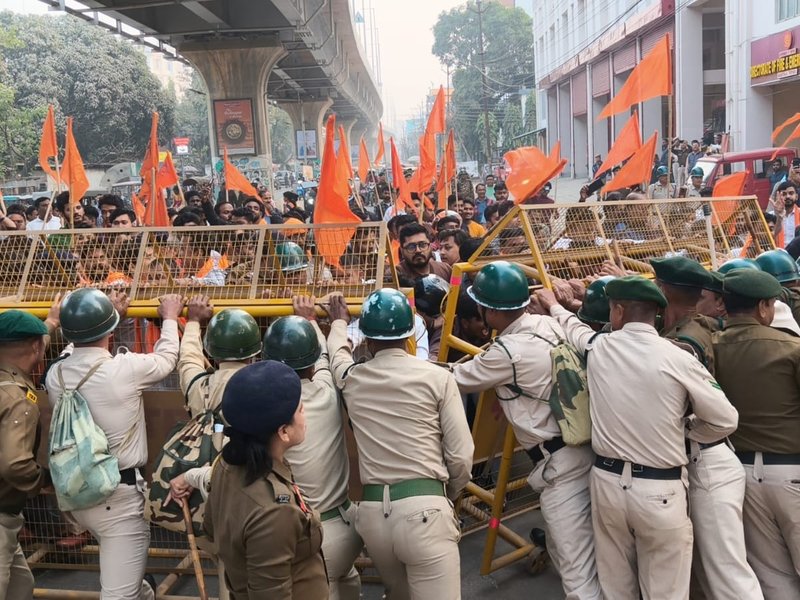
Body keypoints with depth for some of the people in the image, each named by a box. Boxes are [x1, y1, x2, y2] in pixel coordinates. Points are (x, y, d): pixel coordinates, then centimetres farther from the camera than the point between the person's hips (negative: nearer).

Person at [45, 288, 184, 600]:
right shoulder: (125, 368, -20)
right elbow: (166, 358, 1)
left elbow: (81, 351, 20)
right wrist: (170, 317, 18)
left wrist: (111, 315, 30)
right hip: (120, 496, -7)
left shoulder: (55, 375, -4)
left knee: (120, 565, 32)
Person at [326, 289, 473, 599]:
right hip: (423, 508, -4)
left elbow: (338, 351, 34)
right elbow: (461, 456, -2)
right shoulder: (436, 377, -2)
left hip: (372, 512, 5)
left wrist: (339, 321, 54)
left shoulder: (351, 378, 8)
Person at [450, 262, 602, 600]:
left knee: (578, 570, -1)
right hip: (584, 449, 9)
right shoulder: (549, 324, 3)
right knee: (564, 550, 23)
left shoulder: (507, 352, -19)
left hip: (558, 464, -9)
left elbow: (455, 379, -4)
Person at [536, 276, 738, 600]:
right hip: (660, 490, -3)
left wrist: (554, 306, 43)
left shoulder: (598, 347, -2)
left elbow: (574, 326, 22)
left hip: (606, 480, 4)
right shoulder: (678, 358, -13)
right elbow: (725, 420, -6)